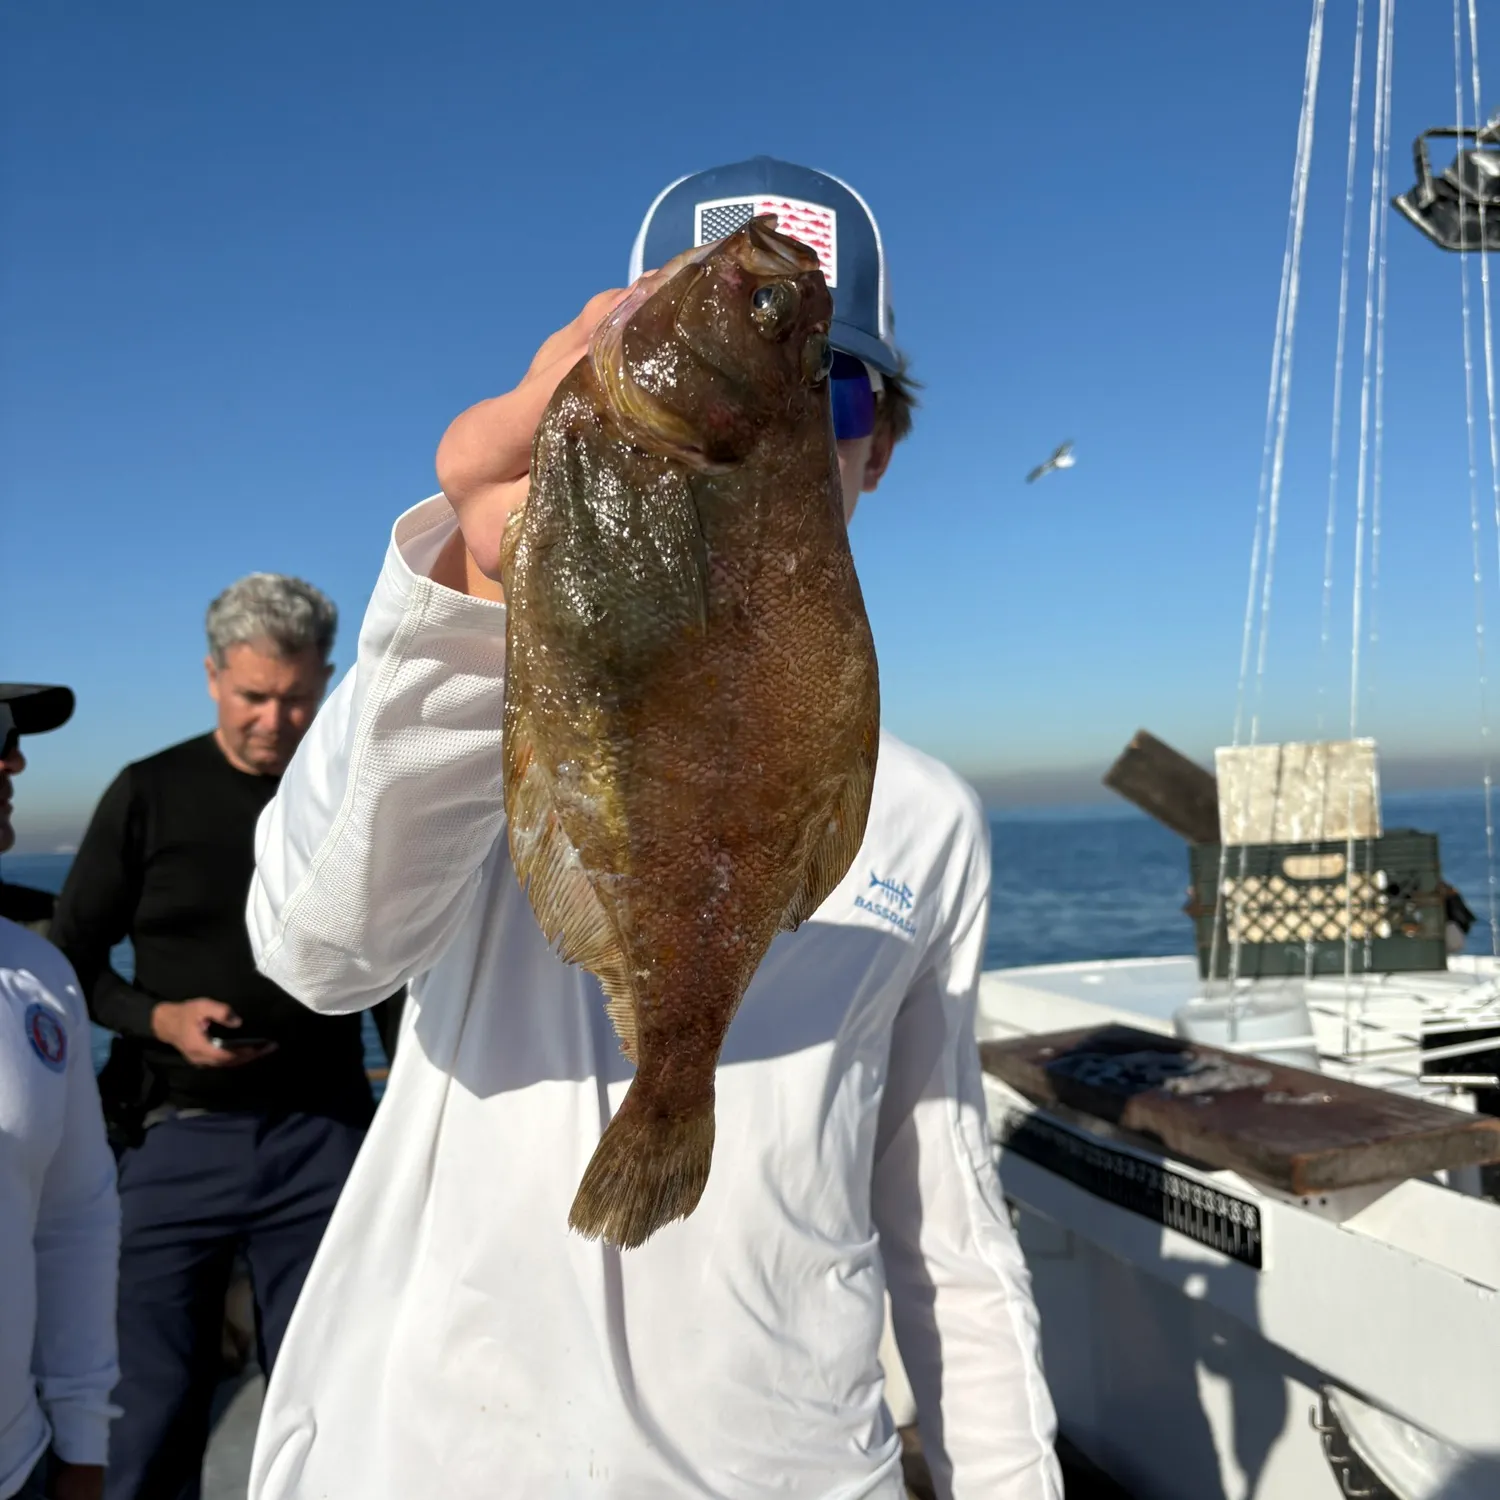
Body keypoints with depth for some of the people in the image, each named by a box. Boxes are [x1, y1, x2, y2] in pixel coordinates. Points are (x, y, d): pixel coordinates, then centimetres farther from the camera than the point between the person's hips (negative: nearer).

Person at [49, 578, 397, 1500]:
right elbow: (71, 959, 5)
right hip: (178, 1135, 0)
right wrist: (159, 1018, -11)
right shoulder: (149, 795, 0)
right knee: (155, 1414, 9)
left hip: (323, 1136, 1)